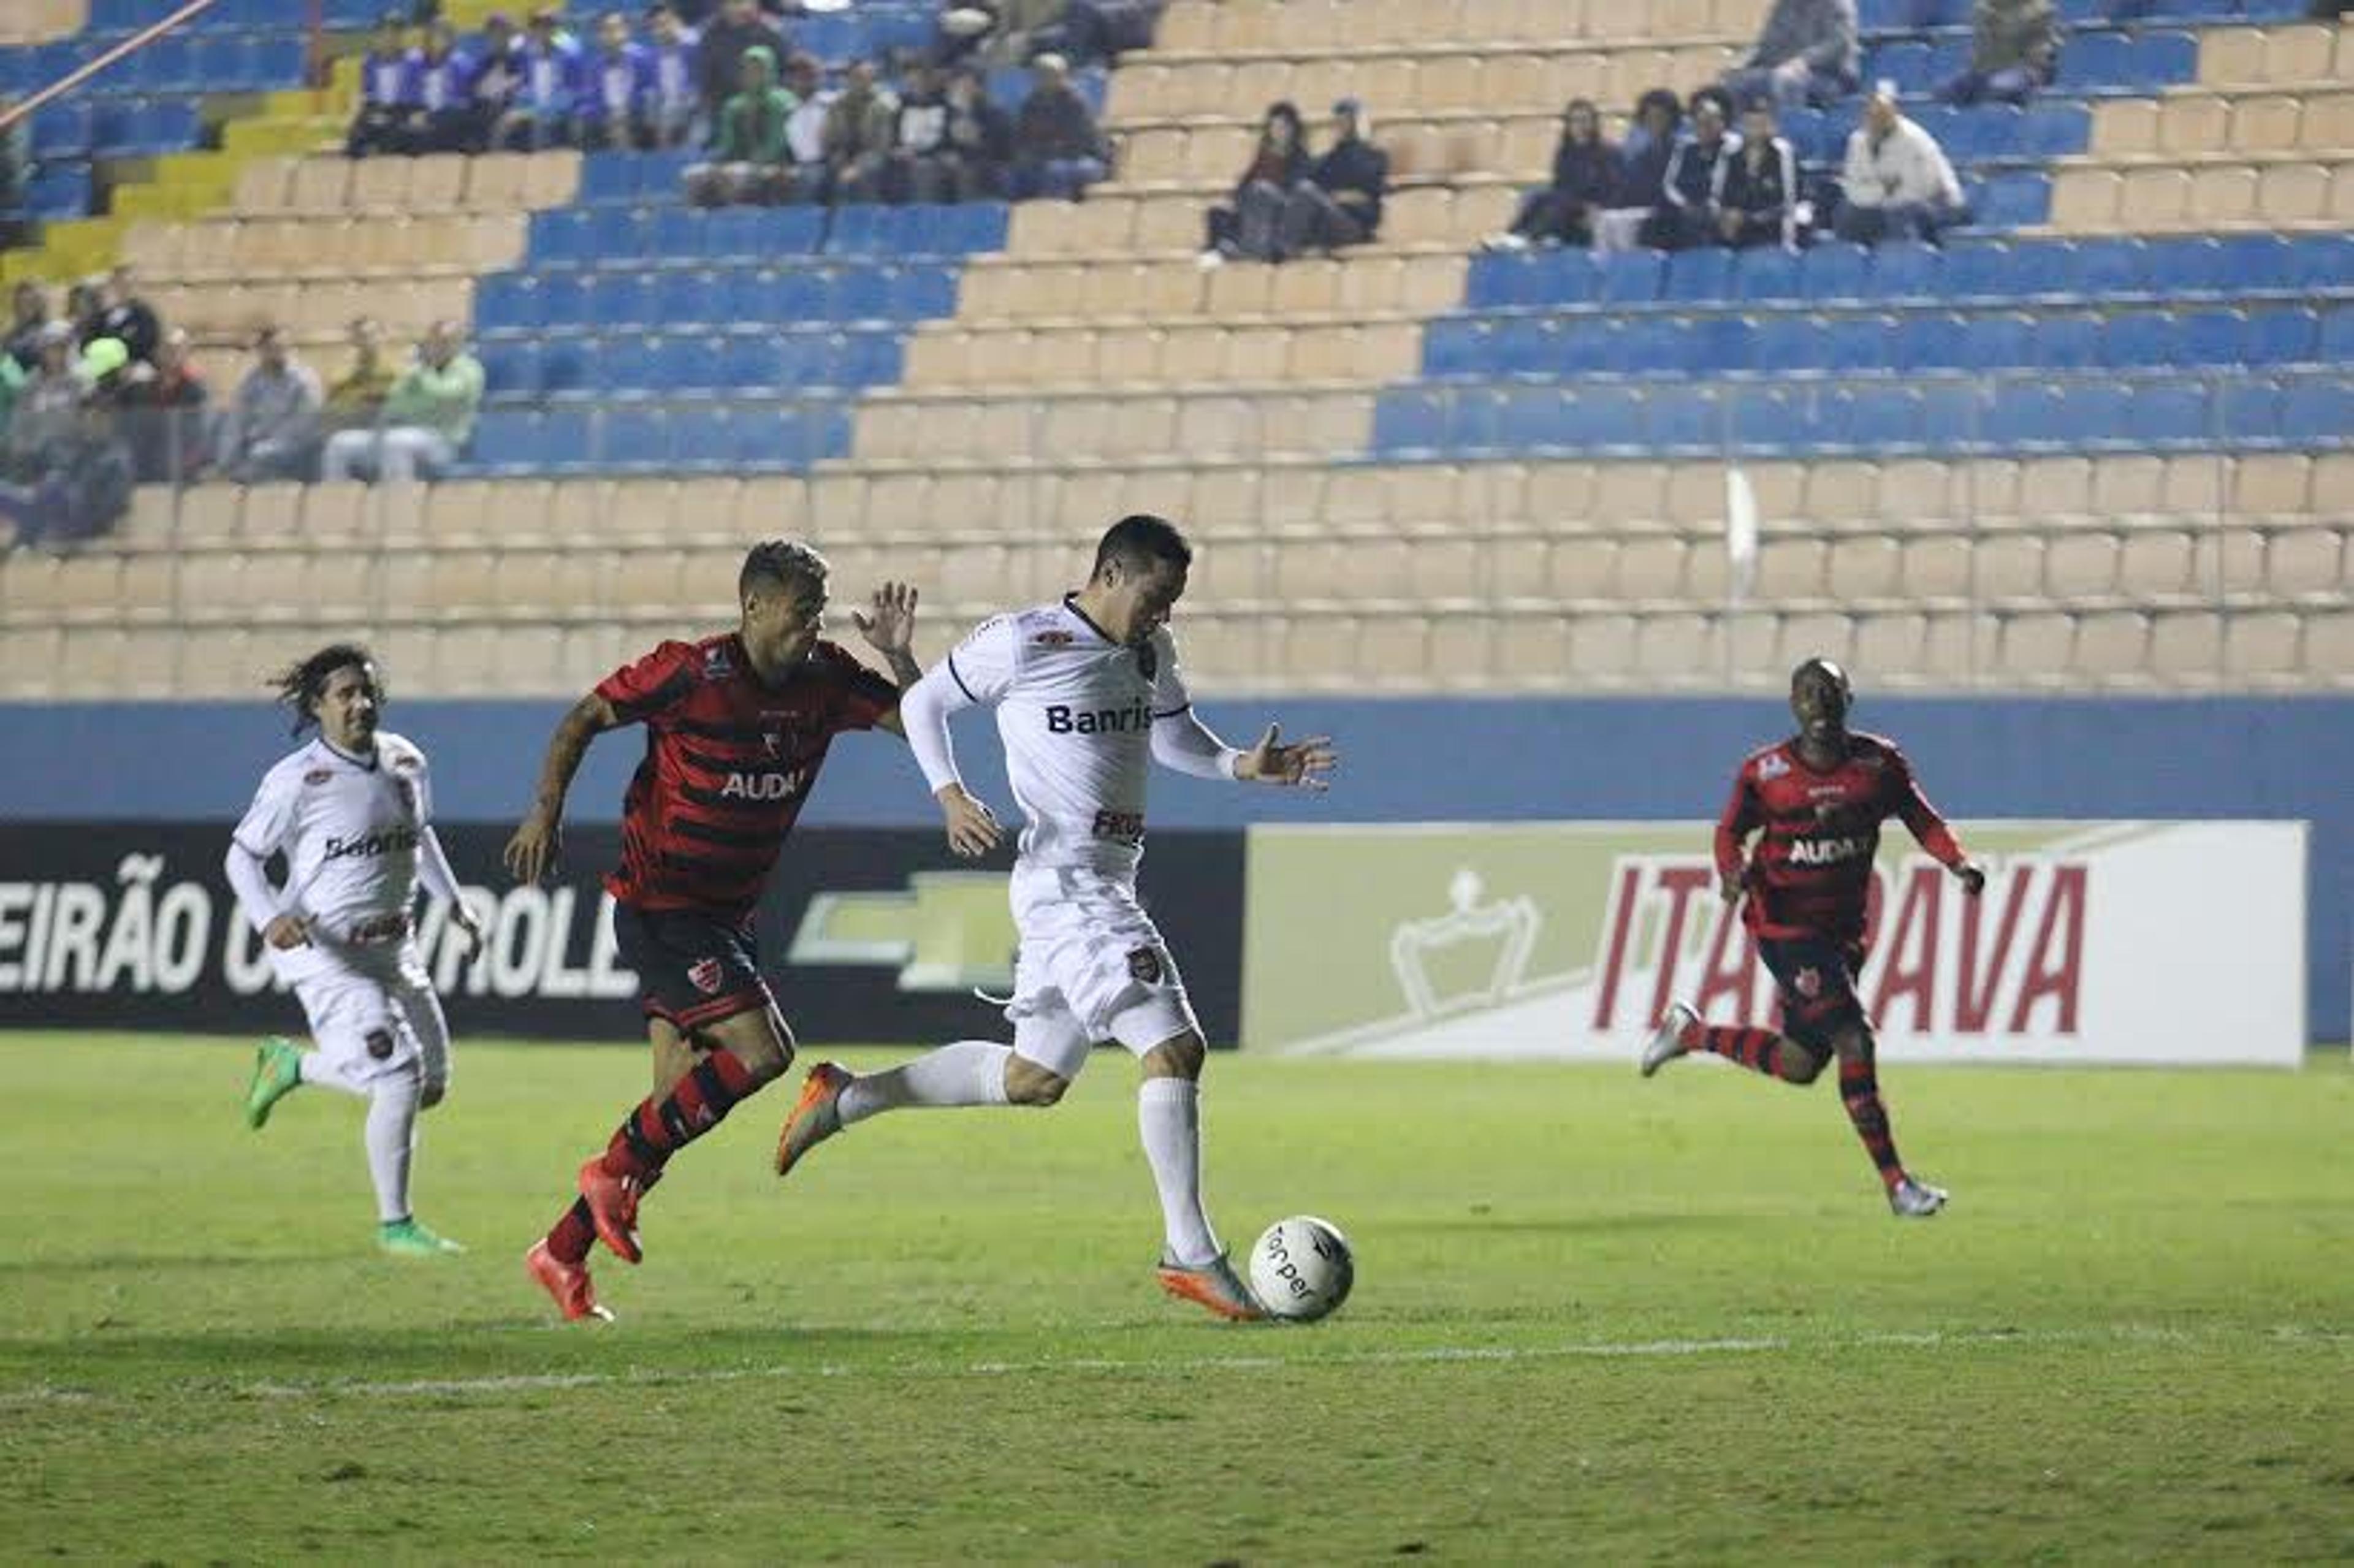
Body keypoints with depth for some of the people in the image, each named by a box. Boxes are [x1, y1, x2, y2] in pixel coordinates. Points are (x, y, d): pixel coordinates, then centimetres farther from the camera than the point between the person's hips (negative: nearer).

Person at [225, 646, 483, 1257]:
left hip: (393, 947, 7)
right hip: (325, 949, -7)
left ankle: (290, 1065, 27)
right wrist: (270, 919, -24)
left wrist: (453, 903, 20)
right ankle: (395, 1224, -1)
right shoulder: (296, 781, -14)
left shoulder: (406, 762, 5)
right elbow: (243, 855, -8)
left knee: (429, 1087, 8)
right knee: (399, 1075, -17)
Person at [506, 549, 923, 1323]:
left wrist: (900, 657, -11)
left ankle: (563, 1254, 17)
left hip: (726, 915, 7)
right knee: (761, 1050, -20)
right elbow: (584, 719, -7)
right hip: (658, 905, -7)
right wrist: (546, 813, -17)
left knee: (682, 1102, 6)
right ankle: (617, 1171, -4)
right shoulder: (691, 674, -15)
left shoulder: (826, 679, 2)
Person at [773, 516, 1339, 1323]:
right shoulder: (1023, 642, -8)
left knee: (1032, 1080, 18)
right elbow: (923, 703, 3)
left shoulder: (1152, 653, 12)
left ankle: (845, 1098, 29)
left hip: (1107, 884, 9)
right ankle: (1190, 1253, -14)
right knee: (1174, 1047, -17)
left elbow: (1171, 736, 28)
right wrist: (950, 795, -12)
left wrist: (1240, 765, 8)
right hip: (1064, 882, -9)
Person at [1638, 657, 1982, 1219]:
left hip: (1843, 929, 5)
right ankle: (1895, 1183, -10)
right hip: (1786, 925, -5)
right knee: (1853, 1042, -16)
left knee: (1799, 1065, 10)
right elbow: (1731, 831, 5)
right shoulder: (1766, 773, -7)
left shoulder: (1879, 762, 1)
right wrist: (1733, 871, -16)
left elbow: (1921, 819, 10)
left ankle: (1691, 1034, 34)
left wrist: (1958, 863, -7)